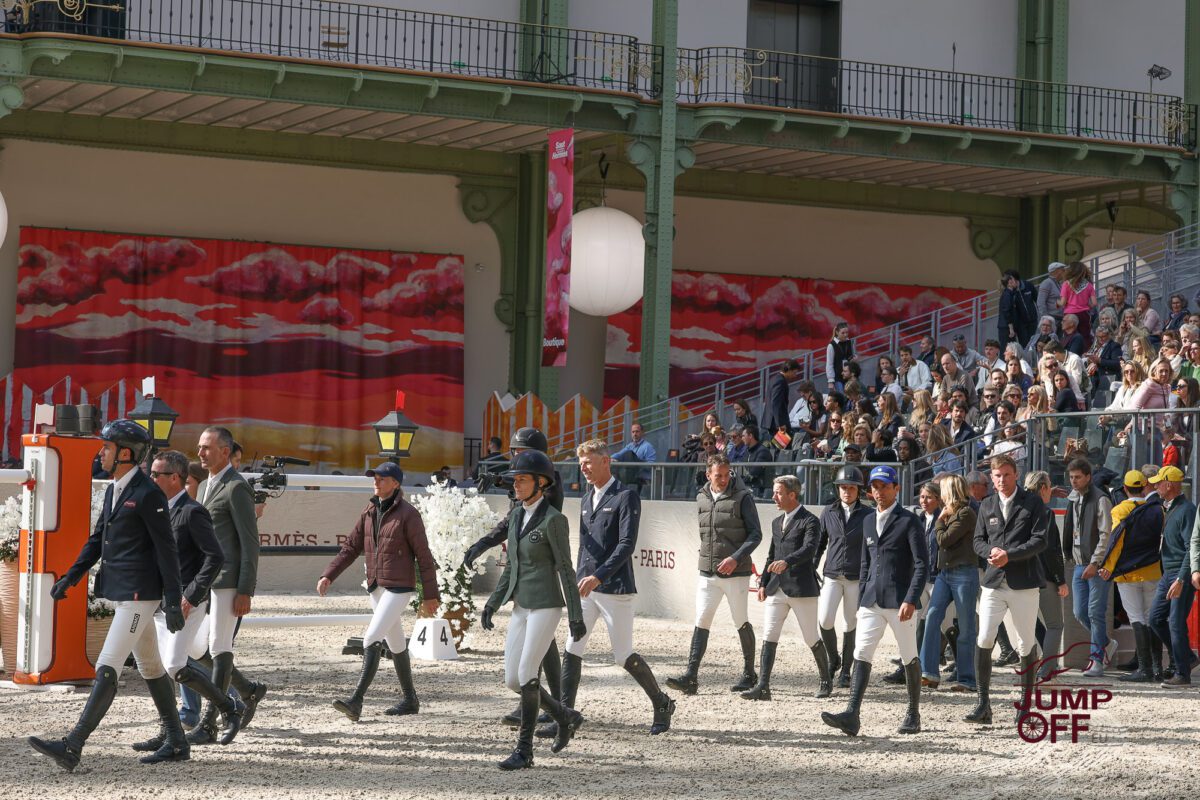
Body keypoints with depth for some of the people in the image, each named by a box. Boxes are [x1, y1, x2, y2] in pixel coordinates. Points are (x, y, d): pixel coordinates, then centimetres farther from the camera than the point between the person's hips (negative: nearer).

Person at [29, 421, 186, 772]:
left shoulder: (148, 494, -14)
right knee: (150, 667, 14)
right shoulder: (113, 490, 14)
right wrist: (70, 578, 10)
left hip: (140, 594, -10)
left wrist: (173, 602, -17)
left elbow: (166, 550, -15)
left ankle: (72, 748, -19)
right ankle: (177, 743, 23)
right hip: (120, 592, 10)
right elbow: (97, 539, 20)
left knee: (106, 668, -14)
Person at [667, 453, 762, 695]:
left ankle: (749, 673, 20)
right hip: (707, 573, 4)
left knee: (741, 623, 6)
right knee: (701, 622, -4)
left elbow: (755, 534, -7)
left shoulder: (742, 497, -7)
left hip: (735, 573, -4)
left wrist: (736, 558, -18)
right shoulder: (702, 498, 8)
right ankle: (690, 677, -9)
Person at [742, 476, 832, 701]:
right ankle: (763, 687, -8)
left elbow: (810, 549, -23)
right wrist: (763, 583, 15)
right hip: (776, 588, 6)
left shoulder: (809, 521, -7)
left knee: (812, 639, 5)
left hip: (801, 588, -6)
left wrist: (787, 562, -38)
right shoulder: (777, 522, 19)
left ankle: (826, 681, 23)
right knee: (769, 637, -4)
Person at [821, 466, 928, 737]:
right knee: (861, 654, -7)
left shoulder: (909, 521, -5)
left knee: (909, 658, 5)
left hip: (899, 600, -6)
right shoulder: (869, 522, 16)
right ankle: (852, 716, -15)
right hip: (872, 601, 6)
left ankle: (914, 715, 18)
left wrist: (911, 600, -19)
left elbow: (922, 564, -10)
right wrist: (860, 602, 16)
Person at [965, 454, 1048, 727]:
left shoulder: (1033, 503, 0)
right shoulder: (987, 505, 13)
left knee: (1026, 646, 3)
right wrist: (991, 552, -9)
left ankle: (1026, 704, 15)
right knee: (983, 640, -10)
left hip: (1024, 584, -3)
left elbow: (1039, 540, -7)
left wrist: (1009, 555, -17)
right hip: (994, 582, 3)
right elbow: (978, 541, 14)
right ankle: (983, 704, -6)